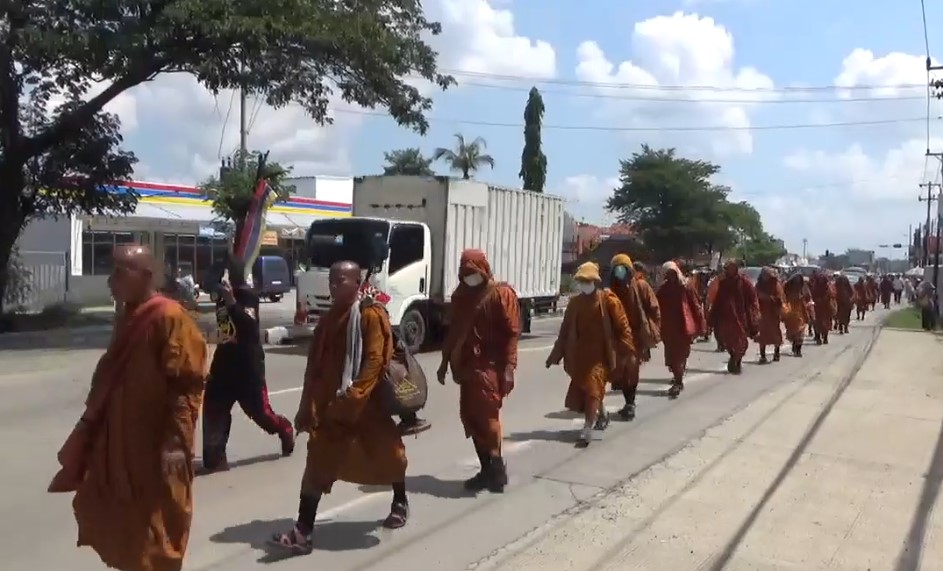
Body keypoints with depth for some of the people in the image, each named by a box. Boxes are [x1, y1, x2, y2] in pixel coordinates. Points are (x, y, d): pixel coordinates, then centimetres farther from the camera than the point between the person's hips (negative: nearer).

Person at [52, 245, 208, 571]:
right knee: (123, 526, 19)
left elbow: (187, 385, -22)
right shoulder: (130, 318, 9)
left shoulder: (169, 318, -18)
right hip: (120, 444, 9)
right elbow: (112, 380, 17)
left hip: (156, 447, -9)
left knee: (156, 536, 6)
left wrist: (175, 442, -24)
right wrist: (90, 431, 18)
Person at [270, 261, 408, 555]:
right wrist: (308, 406, 7)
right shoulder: (329, 319, 11)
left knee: (384, 452, 14)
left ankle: (400, 503, 40)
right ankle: (303, 532, 0)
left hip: (366, 403, -5)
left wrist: (354, 396, -25)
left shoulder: (370, 315, -10)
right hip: (329, 404, 5)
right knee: (318, 464, -1)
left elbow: (375, 360, -18)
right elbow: (315, 364, 12)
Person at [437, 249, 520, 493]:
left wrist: (509, 367, -18)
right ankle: (488, 469, 18)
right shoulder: (460, 295, 13)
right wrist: (445, 362, 16)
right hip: (467, 367, 7)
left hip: (490, 367, -6)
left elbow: (512, 332, -11)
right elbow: (453, 331, 18)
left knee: (486, 417, -7)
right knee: (470, 417, 7)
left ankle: (496, 468, 7)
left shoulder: (502, 293, -6)